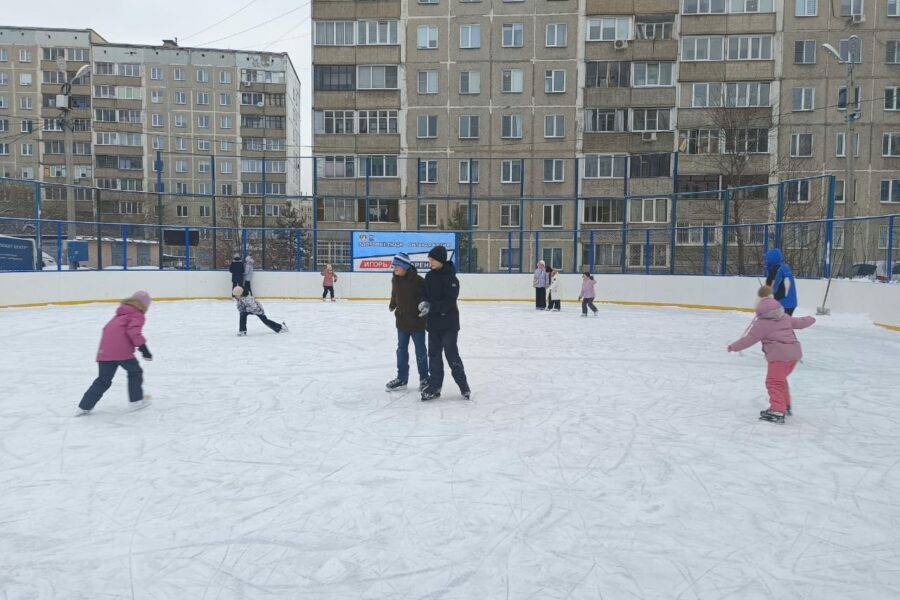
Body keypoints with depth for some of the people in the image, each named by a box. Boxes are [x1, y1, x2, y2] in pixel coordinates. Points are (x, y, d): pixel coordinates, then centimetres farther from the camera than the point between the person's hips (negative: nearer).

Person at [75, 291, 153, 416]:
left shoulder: (120, 315, 28)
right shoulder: (137, 316, 5)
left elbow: (108, 330, 30)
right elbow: (134, 332, -13)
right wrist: (143, 348, -17)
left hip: (105, 350, 6)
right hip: (121, 350, -6)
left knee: (103, 380, 14)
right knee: (135, 372, 14)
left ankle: (84, 407, 12)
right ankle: (136, 401, 17)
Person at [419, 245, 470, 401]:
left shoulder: (451, 278, -14)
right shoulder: (429, 276, 6)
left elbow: (449, 302, -20)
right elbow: (424, 294, 10)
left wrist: (431, 307, -27)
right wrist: (424, 302, -13)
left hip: (449, 323, -6)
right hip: (433, 322, 6)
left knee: (451, 354, -1)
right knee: (434, 354, 10)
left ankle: (463, 386, 14)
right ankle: (434, 386, 20)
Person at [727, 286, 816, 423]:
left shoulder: (761, 324, -6)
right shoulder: (785, 318, 15)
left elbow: (749, 339, -5)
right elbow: (800, 322, 27)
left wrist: (733, 346, 6)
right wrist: (811, 319, 49)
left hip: (780, 355, -9)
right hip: (794, 353, 9)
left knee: (773, 382, -6)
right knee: (780, 380, 26)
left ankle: (777, 411, -14)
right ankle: (786, 406, 38)